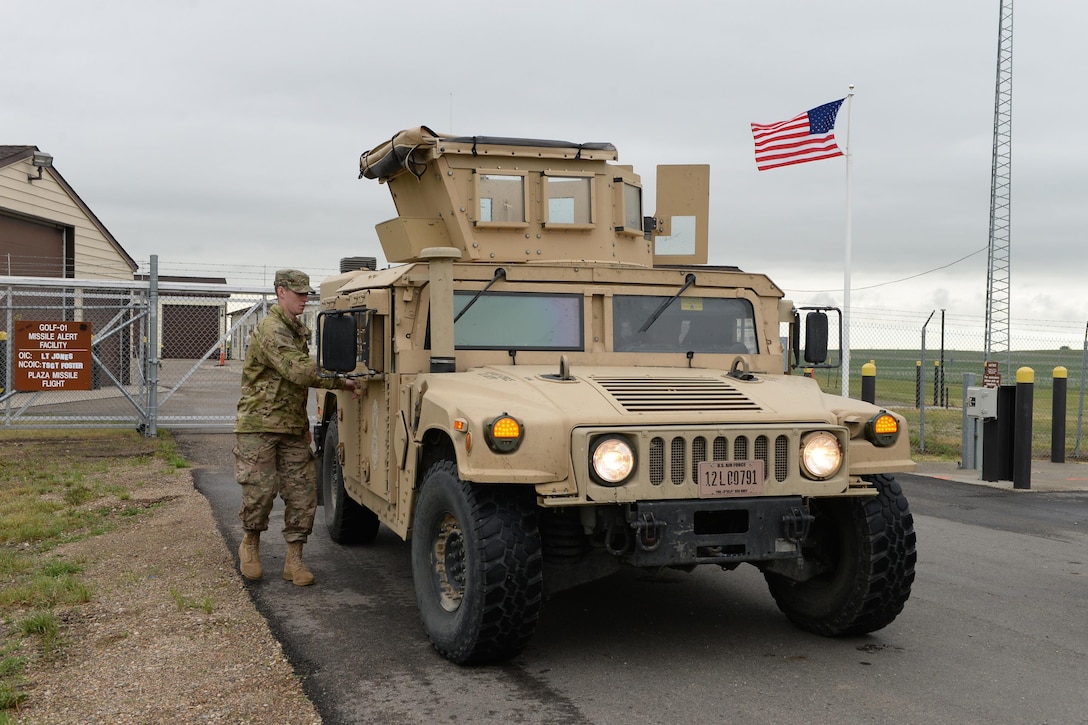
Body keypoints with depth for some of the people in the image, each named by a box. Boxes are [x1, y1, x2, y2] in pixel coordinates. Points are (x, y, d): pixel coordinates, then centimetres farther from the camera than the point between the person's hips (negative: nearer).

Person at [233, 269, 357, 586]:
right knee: (260, 489, -6)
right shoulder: (270, 330, -14)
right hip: (259, 425, -8)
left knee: (302, 492, 1)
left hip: (292, 428, 8)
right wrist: (342, 382, -22)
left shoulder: (297, 331, 16)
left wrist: (304, 424, 22)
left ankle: (294, 560, 8)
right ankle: (250, 543, 21)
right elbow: (298, 371, -26)